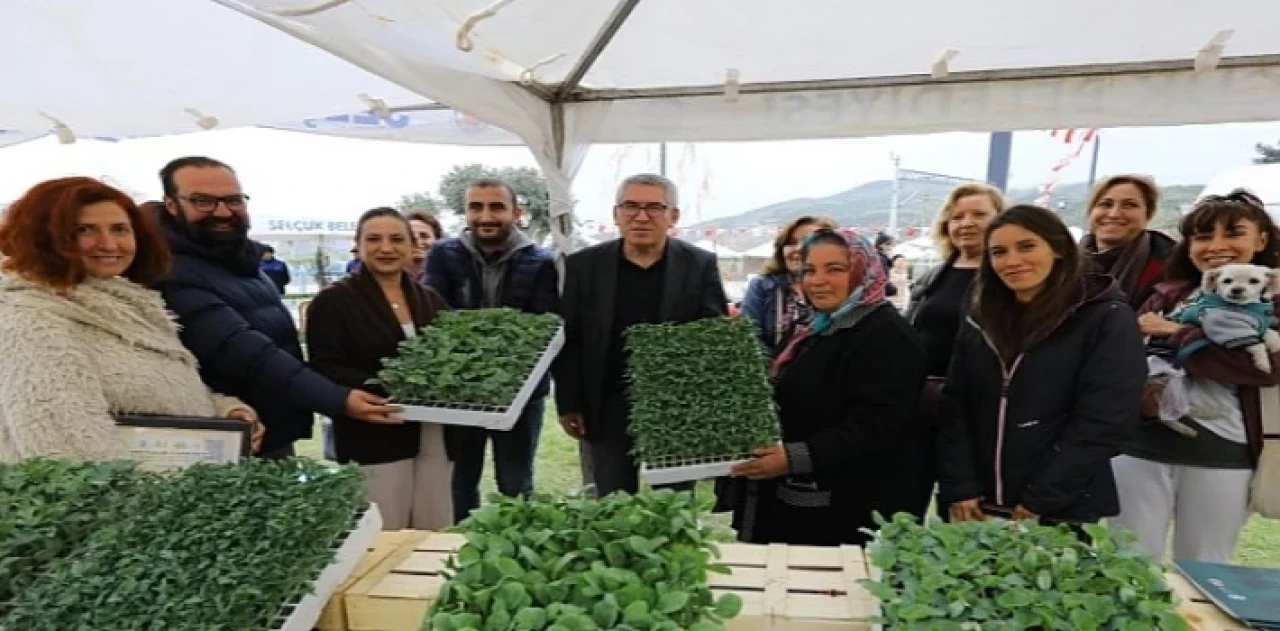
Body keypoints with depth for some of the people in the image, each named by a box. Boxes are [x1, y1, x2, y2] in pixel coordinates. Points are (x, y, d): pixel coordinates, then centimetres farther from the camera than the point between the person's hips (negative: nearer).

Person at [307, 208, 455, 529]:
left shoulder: (430, 300, 13)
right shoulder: (333, 301, -4)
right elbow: (325, 371, -11)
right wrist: (388, 389, -24)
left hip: (434, 437, 5)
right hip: (374, 442, -4)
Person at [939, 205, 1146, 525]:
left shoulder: (1108, 319, -5)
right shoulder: (980, 320, 7)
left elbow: (1103, 423, -12)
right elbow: (954, 406, 2)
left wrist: (1039, 502, -15)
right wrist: (960, 489, -8)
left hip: (1062, 513, -3)